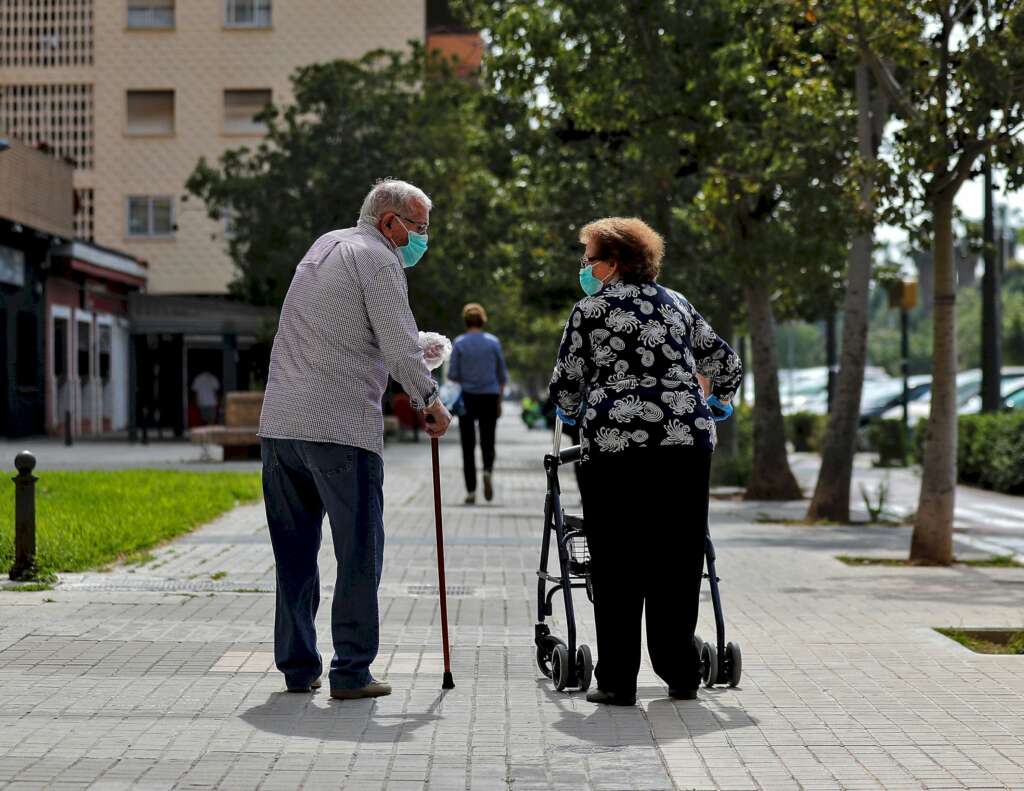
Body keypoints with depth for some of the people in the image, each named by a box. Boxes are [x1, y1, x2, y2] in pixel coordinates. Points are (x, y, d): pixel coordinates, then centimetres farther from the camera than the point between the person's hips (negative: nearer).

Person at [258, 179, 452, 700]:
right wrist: (430, 403, 6)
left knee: (294, 553, 12)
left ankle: (297, 667, 16)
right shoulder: (377, 260, -3)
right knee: (359, 552, 0)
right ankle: (351, 672, -1)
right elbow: (401, 349, -9)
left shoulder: (323, 245, 22)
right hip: (341, 428, -8)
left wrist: (417, 346, 35)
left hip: (279, 423, 8)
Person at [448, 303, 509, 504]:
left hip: (467, 398, -1)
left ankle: (471, 491, 2)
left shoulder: (459, 343, -3)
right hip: (489, 397, 1)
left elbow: (453, 375, -5)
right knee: (488, 442, 11)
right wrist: (499, 402, 11)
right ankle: (488, 471, -20)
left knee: (468, 446, 6)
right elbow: (502, 375, 4)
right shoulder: (493, 342, 2)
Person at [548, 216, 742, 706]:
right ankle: (680, 675, 15)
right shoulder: (676, 303, 17)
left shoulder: (591, 308, 4)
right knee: (678, 560, 10)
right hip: (688, 440, 4)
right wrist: (712, 407, 40)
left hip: (616, 444, -4)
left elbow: (566, 386, 5)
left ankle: (618, 681, 1)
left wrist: (572, 412, 27)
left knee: (617, 565, 2)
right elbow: (726, 364, 22)